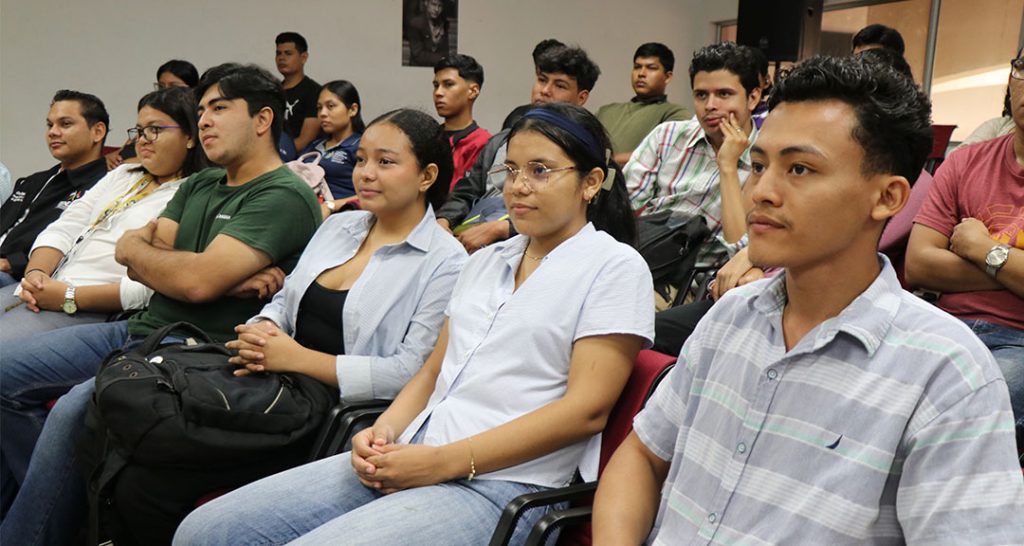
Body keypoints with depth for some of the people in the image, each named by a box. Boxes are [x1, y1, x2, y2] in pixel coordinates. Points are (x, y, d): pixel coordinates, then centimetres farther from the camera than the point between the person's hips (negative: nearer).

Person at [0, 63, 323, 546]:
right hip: (140, 328, 9)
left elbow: (197, 280, -21)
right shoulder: (199, 186, 17)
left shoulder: (285, 196, -11)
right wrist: (228, 279, -13)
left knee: (75, 409, -30)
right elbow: (131, 250, 4)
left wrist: (135, 249, 1)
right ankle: (47, 503, 14)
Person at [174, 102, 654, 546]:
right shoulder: (487, 261, 20)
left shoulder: (615, 267, -2)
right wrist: (384, 431, -2)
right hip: (408, 459, 7)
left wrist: (445, 460, -15)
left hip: (499, 483, -7)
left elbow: (586, 408, -12)